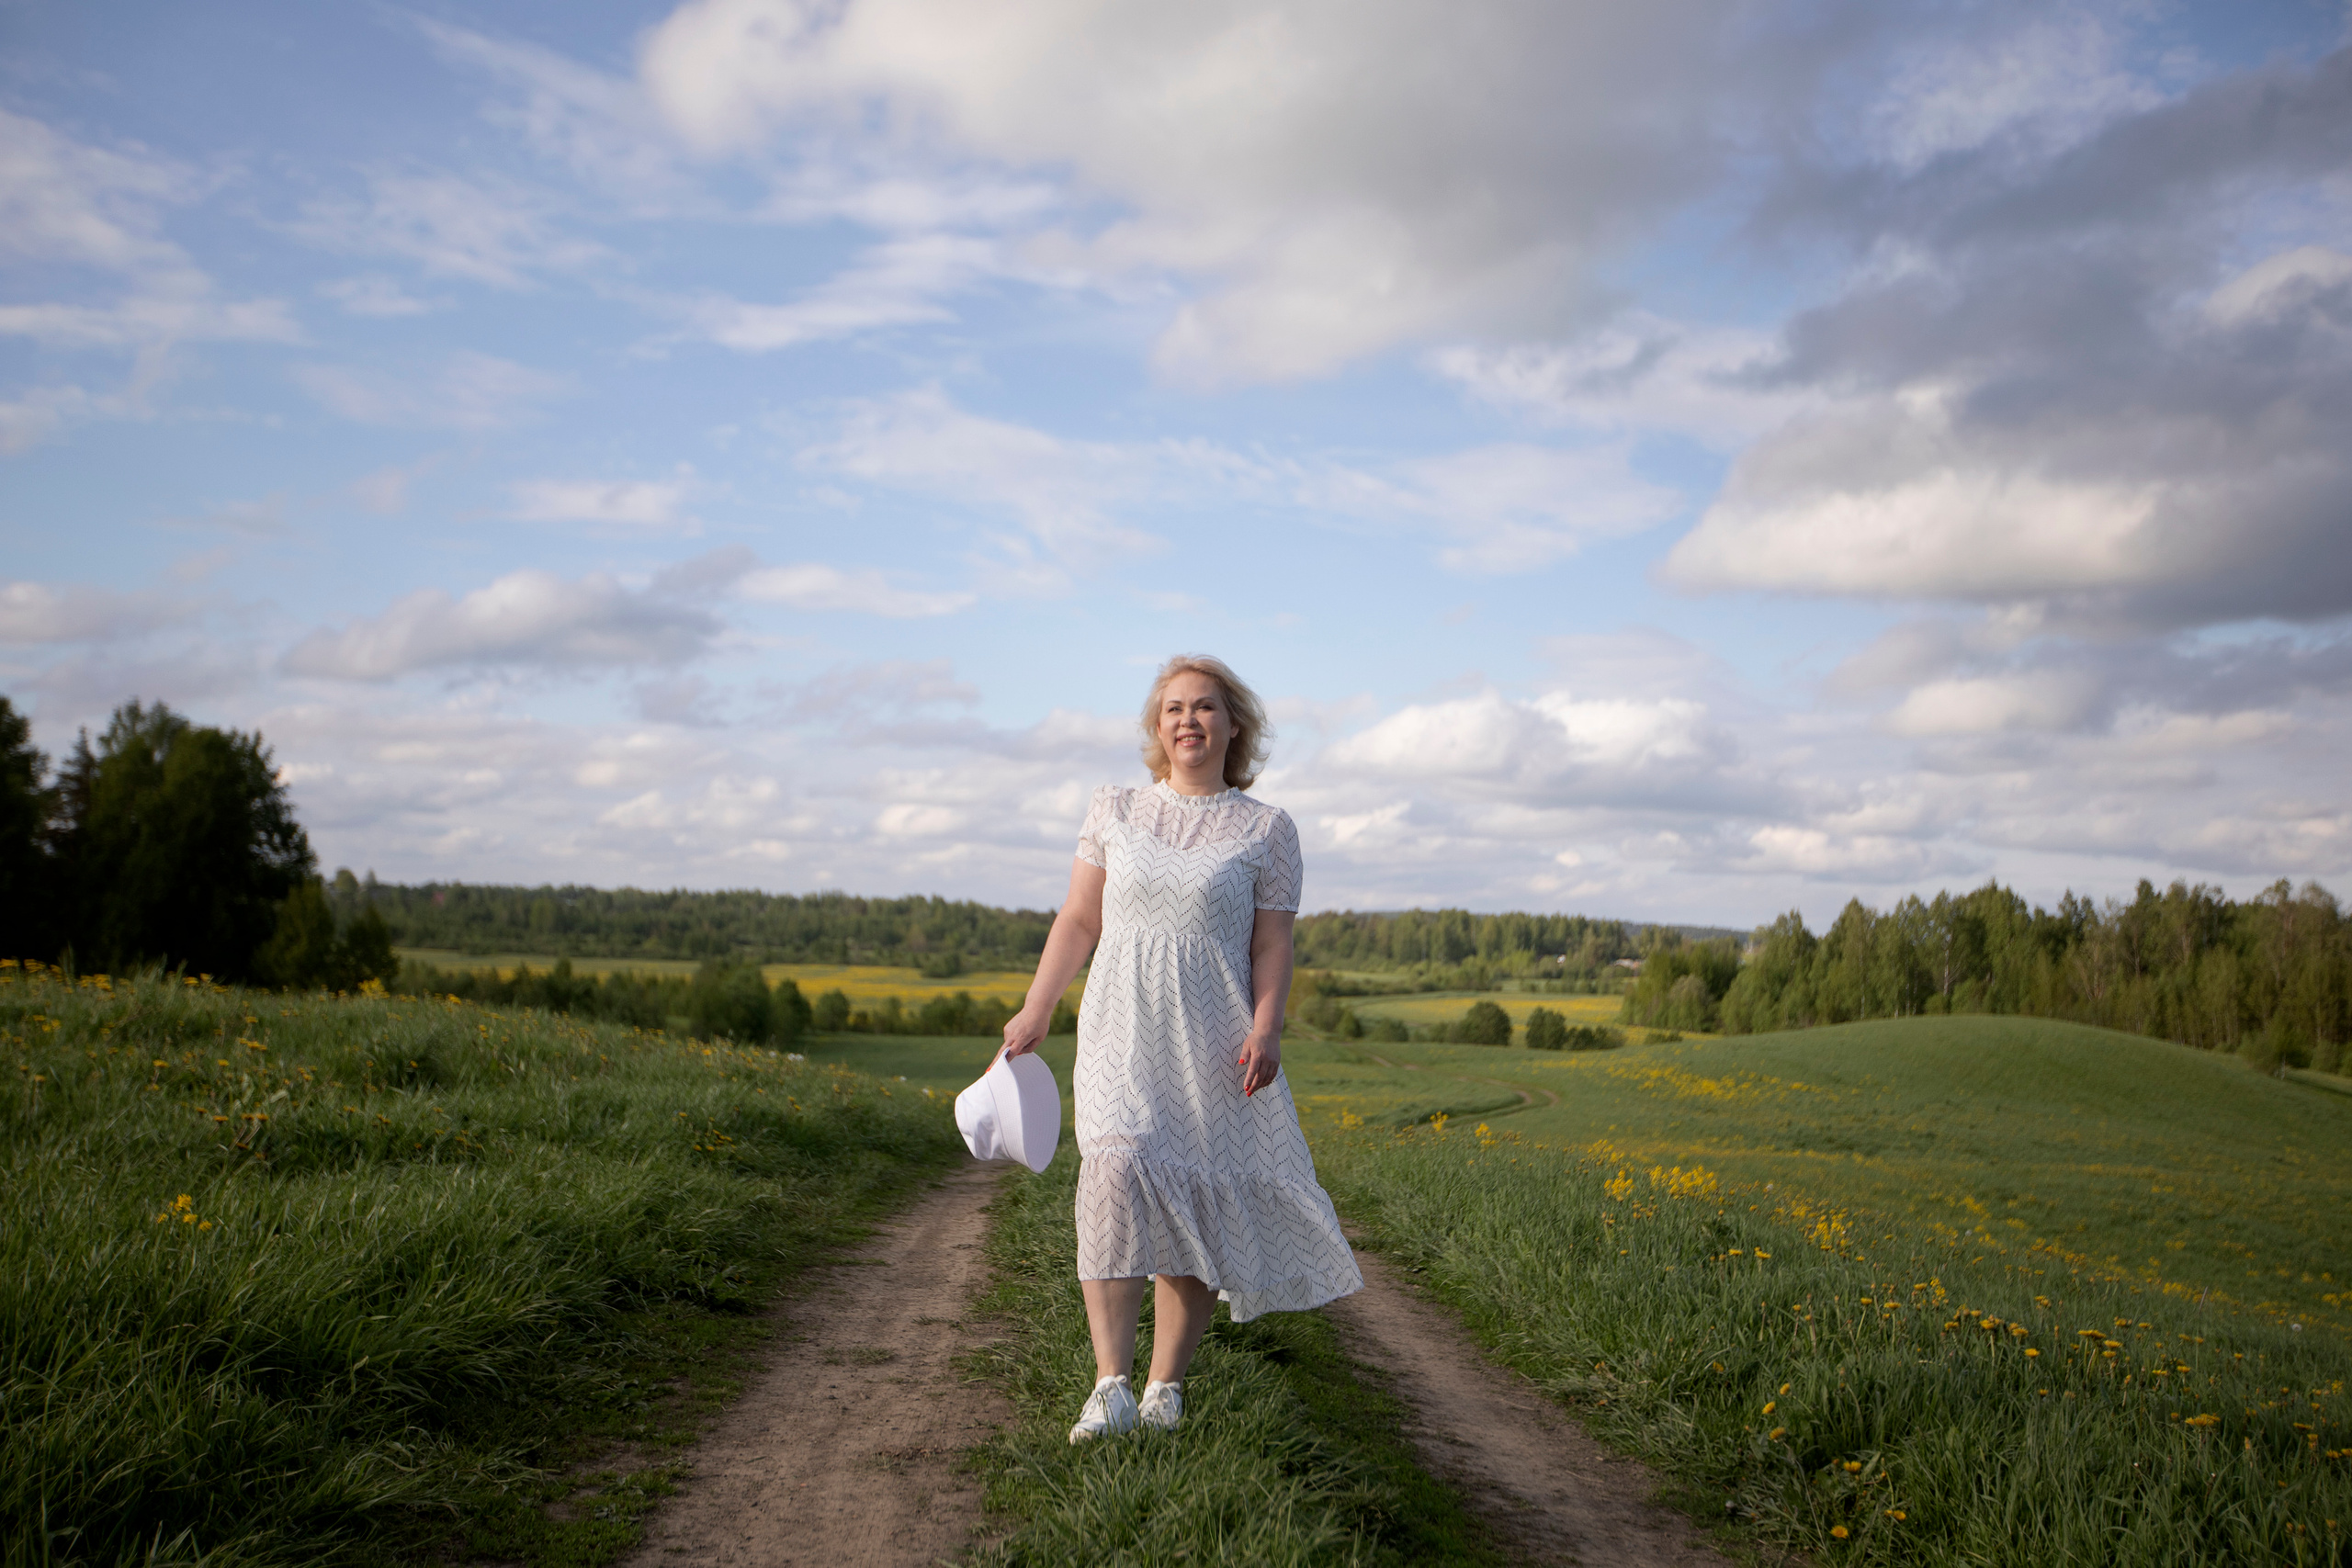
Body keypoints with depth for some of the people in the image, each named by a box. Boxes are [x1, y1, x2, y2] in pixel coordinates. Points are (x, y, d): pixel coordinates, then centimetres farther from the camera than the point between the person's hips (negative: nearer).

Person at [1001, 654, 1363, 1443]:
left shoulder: (1267, 830, 5)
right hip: (1121, 1034, 1)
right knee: (1114, 1177, -19)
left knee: (1195, 1208, 1)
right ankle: (1110, 1386, -18)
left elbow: (1271, 947, 2)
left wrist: (1266, 1030, -13)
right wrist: (1036, 1011, 5)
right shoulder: (1113, 812, 11)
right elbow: (1078, 920, 12)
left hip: (1214, 1046, 0)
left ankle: (1165, 1386, 15)